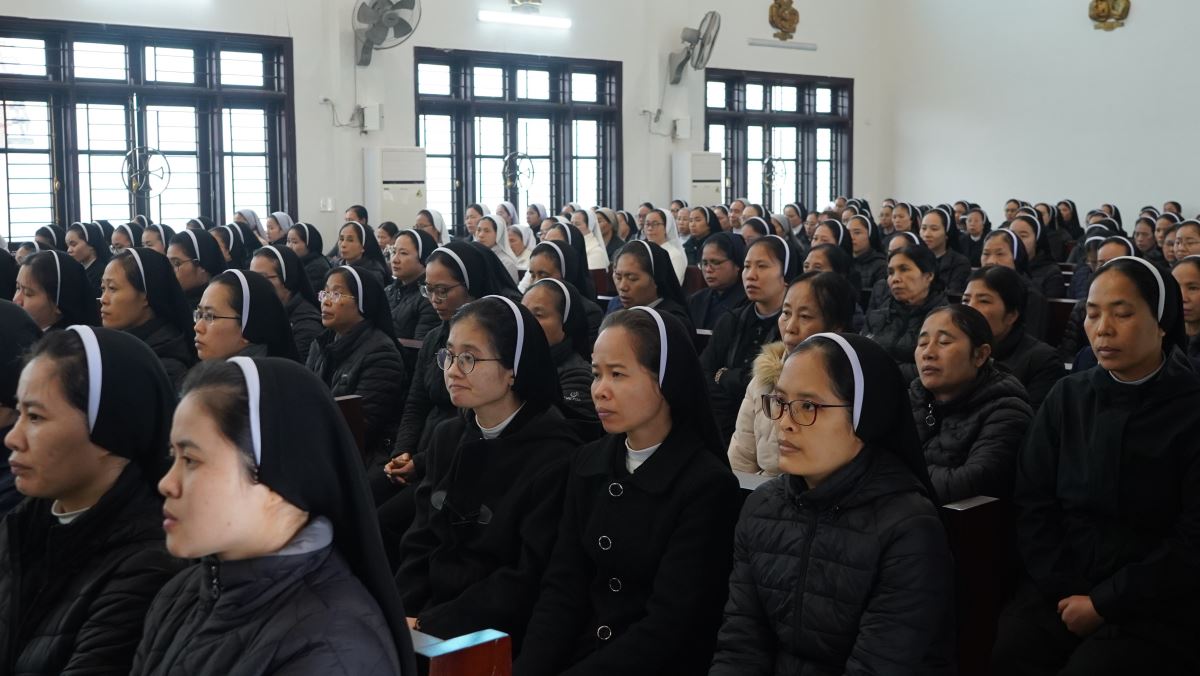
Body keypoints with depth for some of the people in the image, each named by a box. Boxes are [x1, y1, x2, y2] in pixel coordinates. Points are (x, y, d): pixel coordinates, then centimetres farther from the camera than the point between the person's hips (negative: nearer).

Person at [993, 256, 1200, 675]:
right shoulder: (1066, 398, 7)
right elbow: (1033, 501, 3)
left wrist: (1103, 603, -12)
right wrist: (1062, 591, -9)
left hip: (1155, 604, -3)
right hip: (1060, 588, 3)